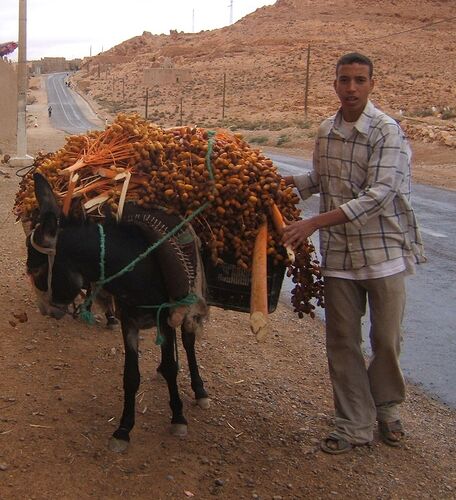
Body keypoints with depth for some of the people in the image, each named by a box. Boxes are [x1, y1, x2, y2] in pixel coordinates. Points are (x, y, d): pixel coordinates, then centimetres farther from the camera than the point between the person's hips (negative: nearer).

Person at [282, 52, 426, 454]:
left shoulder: (388, 131, -13)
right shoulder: (326, 131, 7)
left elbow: (380, 194, -23)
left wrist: (315, 222, -27)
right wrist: (284, 183, 7)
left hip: (385, 250, -4)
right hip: (338, 254, 5)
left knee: (386, 338, 8)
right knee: (342, 340, 6)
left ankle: (387, 408, 34)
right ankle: (355, 425, 20)